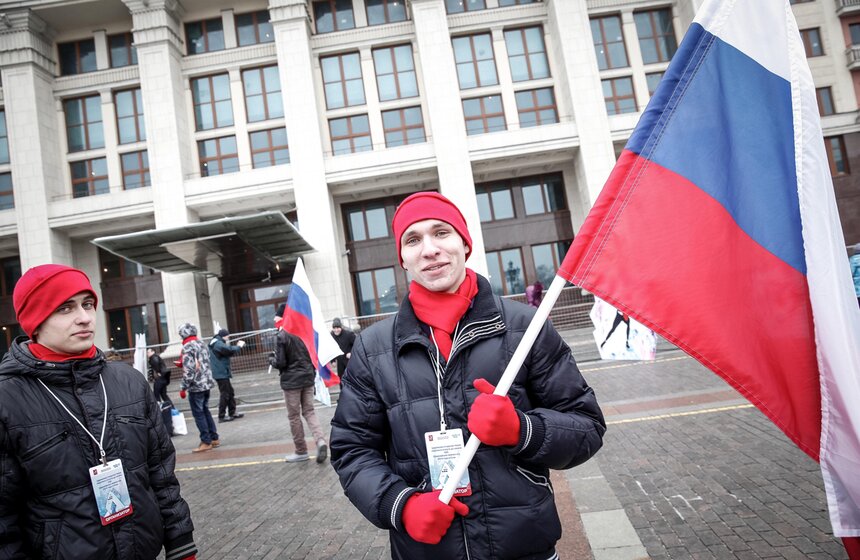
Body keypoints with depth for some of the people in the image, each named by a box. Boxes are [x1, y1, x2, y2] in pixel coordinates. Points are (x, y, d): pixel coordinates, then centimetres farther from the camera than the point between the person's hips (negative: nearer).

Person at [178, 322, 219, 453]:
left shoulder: (188, 347, -14)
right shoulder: (201, 343, 11)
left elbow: (188, 370, -18)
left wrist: (183, 387, -12)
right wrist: (183, 363, 25)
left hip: (196, 385, -8)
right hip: (207, 383, 8)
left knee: (198, 414, 1)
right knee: (205, 411, 16)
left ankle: (206, 442, 4)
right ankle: (214, 438, 20)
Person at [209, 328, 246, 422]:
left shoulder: (216, 343, 16)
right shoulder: (218, 344, -17)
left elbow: (227, 353, 17)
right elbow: (230, 350, -28)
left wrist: (237, 346, 6)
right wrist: (239, 346, -11)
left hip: (222, 373, 11)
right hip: (221, 373, -11)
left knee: (230, 393, 15)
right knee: (225, 394, -6)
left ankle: (232, 413, 21)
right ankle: (222, 416, -1)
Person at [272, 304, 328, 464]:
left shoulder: (282, 336, -15)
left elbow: (280, 363, -16)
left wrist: (272, 360, 6)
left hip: (291, 381, -5)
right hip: (308, 378, 6)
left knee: (294, 416, 7)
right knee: (309, 411, 13)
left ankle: (301, 451, 14)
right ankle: (320, 440, -7)